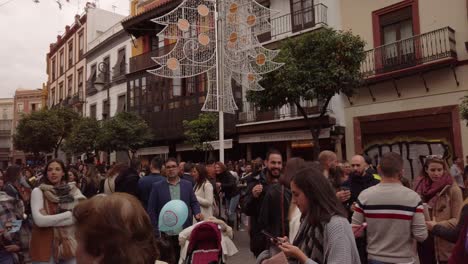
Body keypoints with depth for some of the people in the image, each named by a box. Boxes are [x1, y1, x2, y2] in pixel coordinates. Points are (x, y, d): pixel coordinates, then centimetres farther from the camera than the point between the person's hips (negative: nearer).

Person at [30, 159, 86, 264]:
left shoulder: (73, 190, 1)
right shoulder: (38, 191, -4)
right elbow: (39, 220, -16)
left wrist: (50, 220, -15)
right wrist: (70, 214, -14)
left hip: (70, 244, 2)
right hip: (45, 246, -2)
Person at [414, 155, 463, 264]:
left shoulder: (453, 189, -9)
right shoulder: (419, 186, 2)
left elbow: (458, 220, -10)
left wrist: (437, 226, -22)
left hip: (444, 244, -3)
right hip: (423, 242, 4)